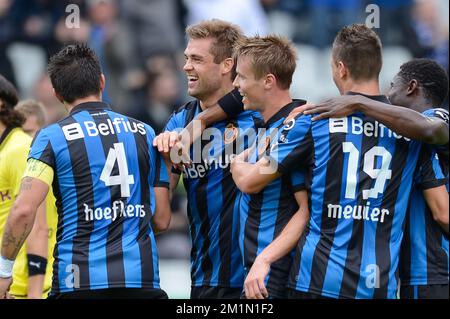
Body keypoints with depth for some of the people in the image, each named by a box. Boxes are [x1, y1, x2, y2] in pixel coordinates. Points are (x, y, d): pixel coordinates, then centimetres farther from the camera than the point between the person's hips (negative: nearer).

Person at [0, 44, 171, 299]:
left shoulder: (52, 137, 0)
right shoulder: (145, 133, 12)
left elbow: (24, 210, -11)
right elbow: (162, 219, 13)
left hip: (79, 281, -3)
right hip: (143, 278, 3)